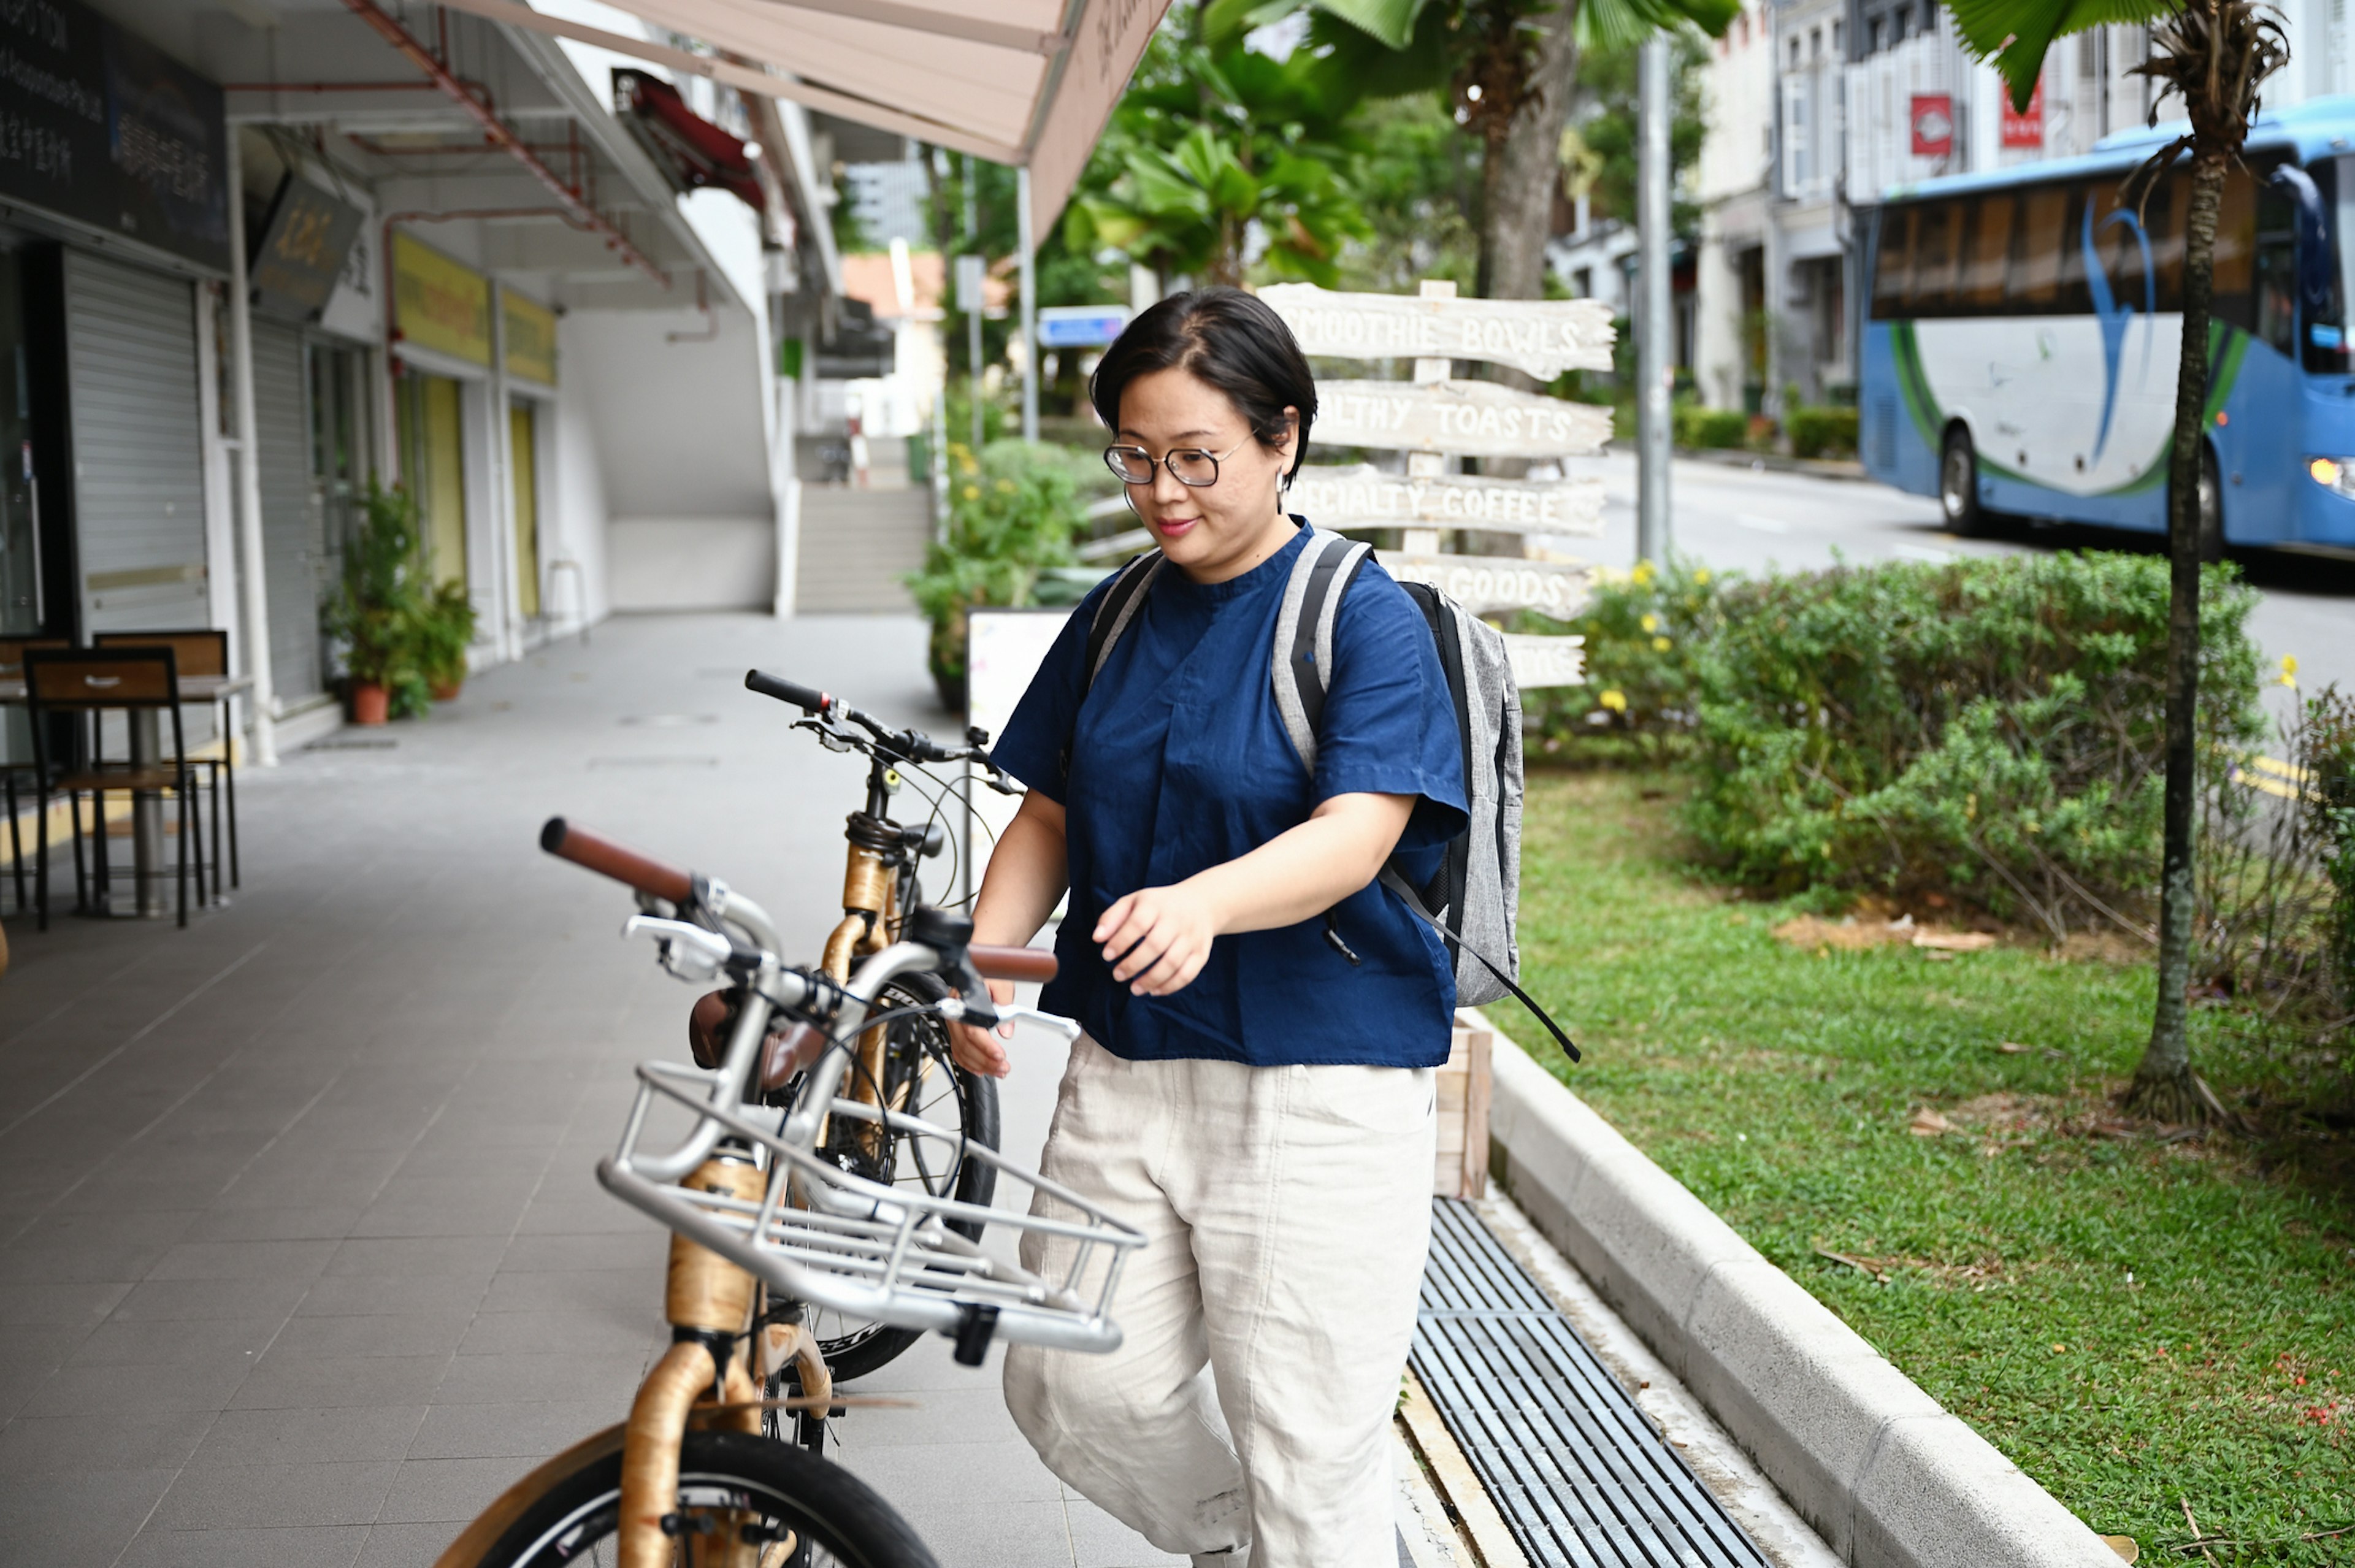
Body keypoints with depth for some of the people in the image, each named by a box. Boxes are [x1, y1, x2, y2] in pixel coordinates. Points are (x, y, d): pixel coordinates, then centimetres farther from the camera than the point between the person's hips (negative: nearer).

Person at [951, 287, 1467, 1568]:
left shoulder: (1365, 619, -9)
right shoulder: (1115, 620, 10)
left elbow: (1353, 835, -21)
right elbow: (1048, 815, 13)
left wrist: (1205, 903, -41)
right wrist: (982, 957, -6)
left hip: (1315, 1093, -6)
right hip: (1122, 1076, 6)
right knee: (1075, 1392, 9)